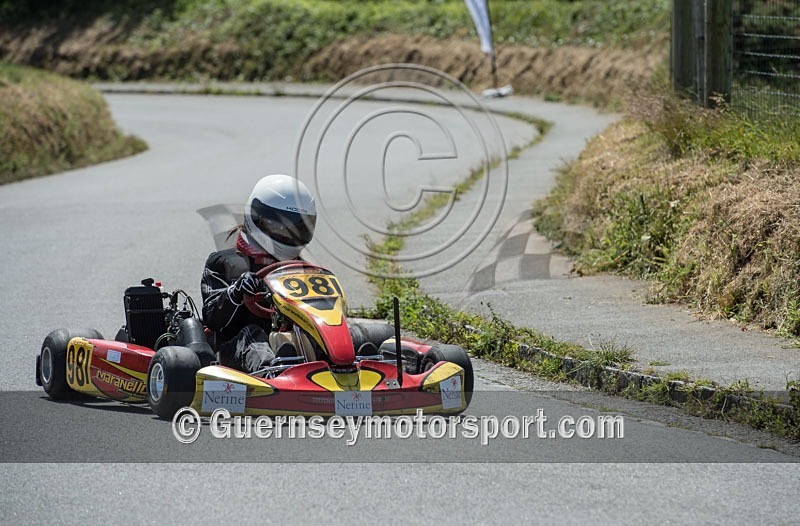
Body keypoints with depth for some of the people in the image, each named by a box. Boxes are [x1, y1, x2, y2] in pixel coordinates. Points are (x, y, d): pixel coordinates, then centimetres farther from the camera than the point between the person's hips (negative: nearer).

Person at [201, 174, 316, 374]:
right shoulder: (223, 263, 16)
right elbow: (212, 318, 3)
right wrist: (236, 293, -16)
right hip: (236, 349, -1)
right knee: (251, 334, -37)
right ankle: (267, 368, -68)